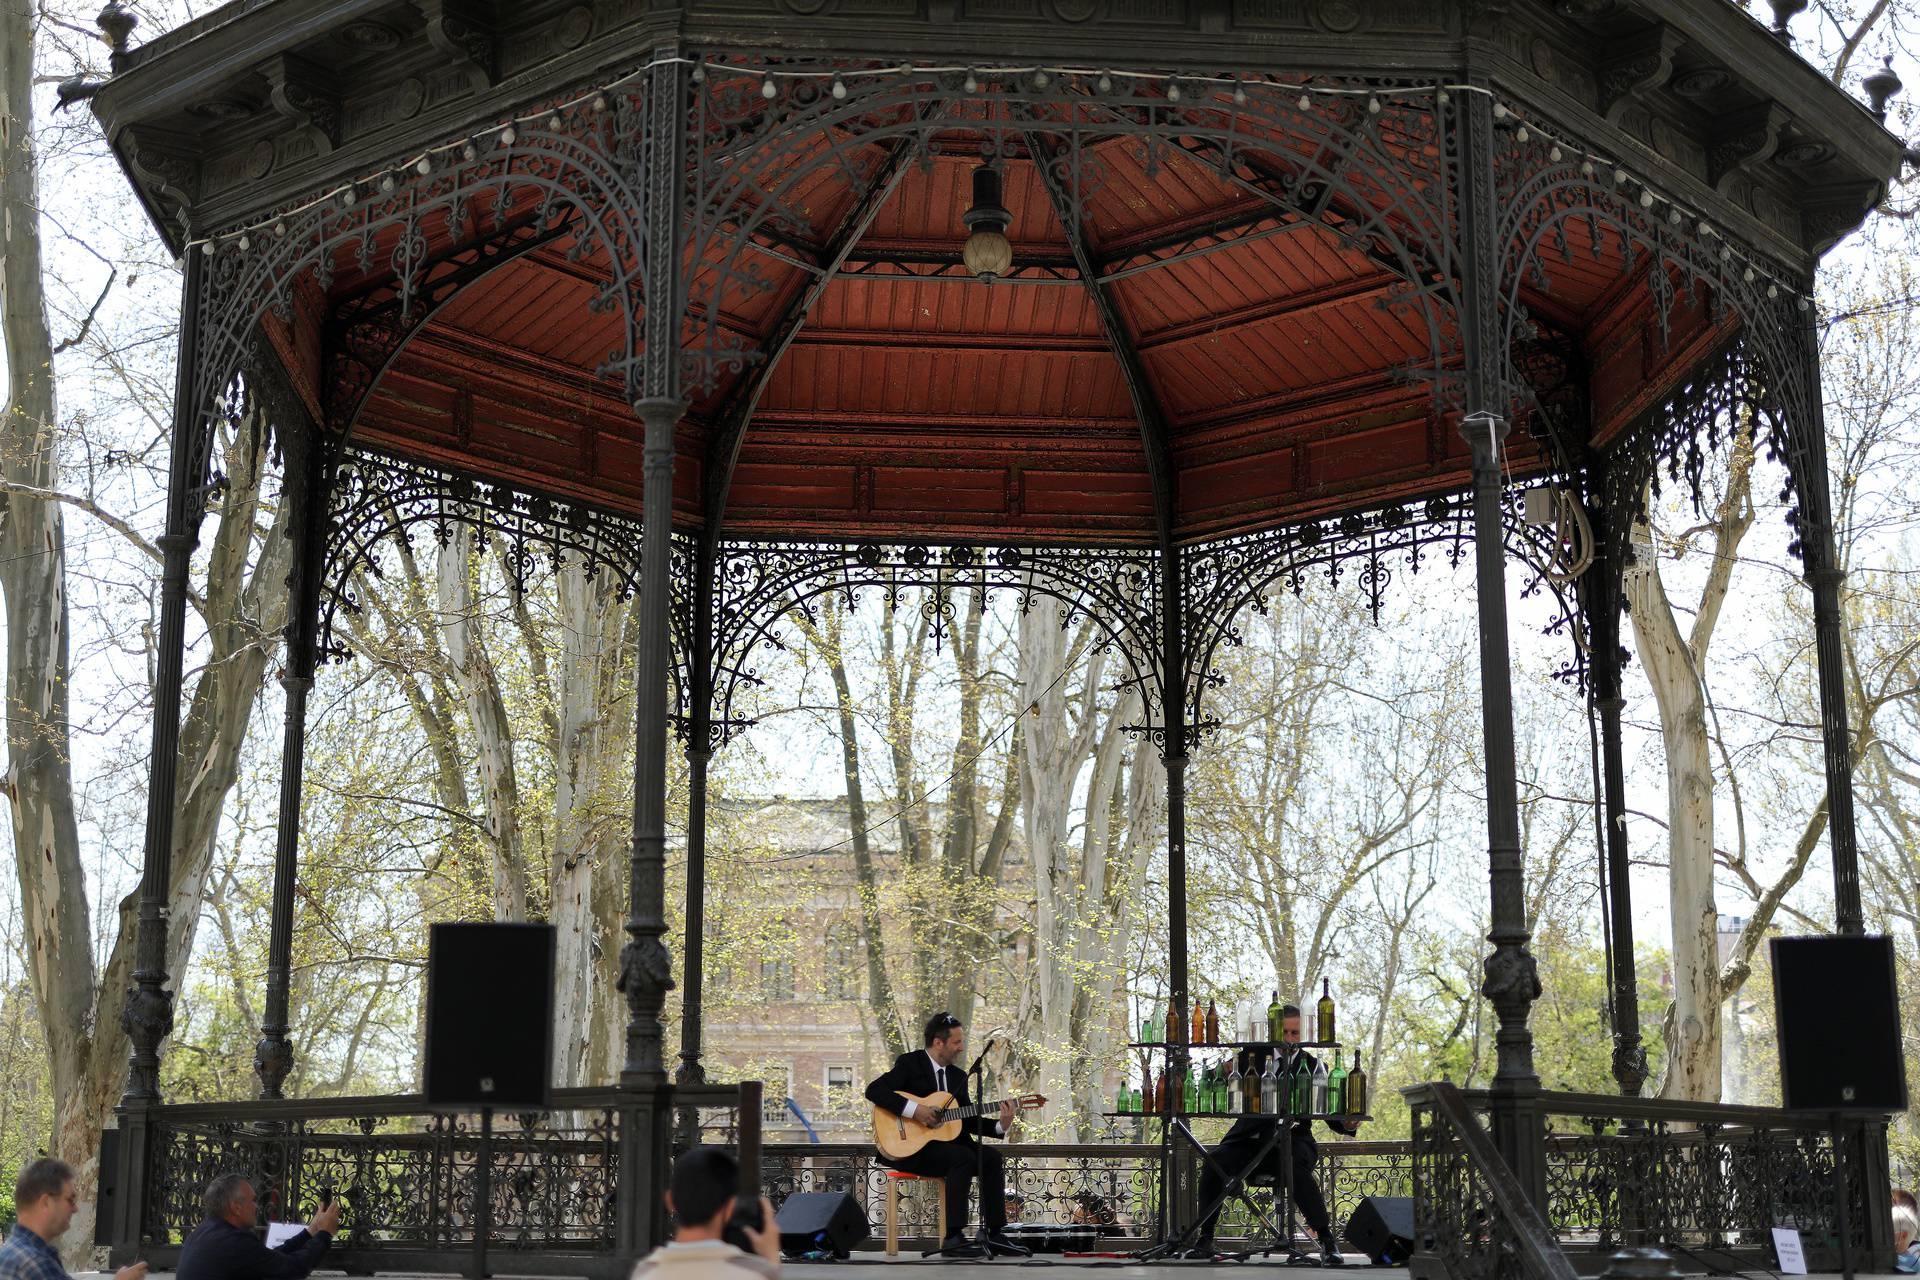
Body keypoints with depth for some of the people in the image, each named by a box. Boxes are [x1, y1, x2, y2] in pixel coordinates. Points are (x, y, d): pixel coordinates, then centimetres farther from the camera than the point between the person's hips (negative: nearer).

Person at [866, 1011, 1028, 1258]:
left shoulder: (958, 1076, 16)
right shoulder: (910, 1064, -5)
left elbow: (969, 1121, 15)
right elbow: (873, 1091, -18)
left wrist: (1000, 1126, -3)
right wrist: (914, 1110, -25)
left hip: (946, 1143, 7)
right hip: (910, 1147, -7)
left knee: (992, 1157, -15)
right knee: (964, 1157, -30)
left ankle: (995, 1235, -12)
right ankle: (953, 1238, -30)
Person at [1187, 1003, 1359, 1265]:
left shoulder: (1312, 1065, 1)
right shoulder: (1253, 1057, 3)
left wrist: (1347, 1125, -23)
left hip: (1291, 1140, -1)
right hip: (1250, 1138, 2)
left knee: (1297, 1168, -35)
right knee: (1213, 1161, -25)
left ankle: (1327, 1241, -23)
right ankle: (1205, 1240, -12)